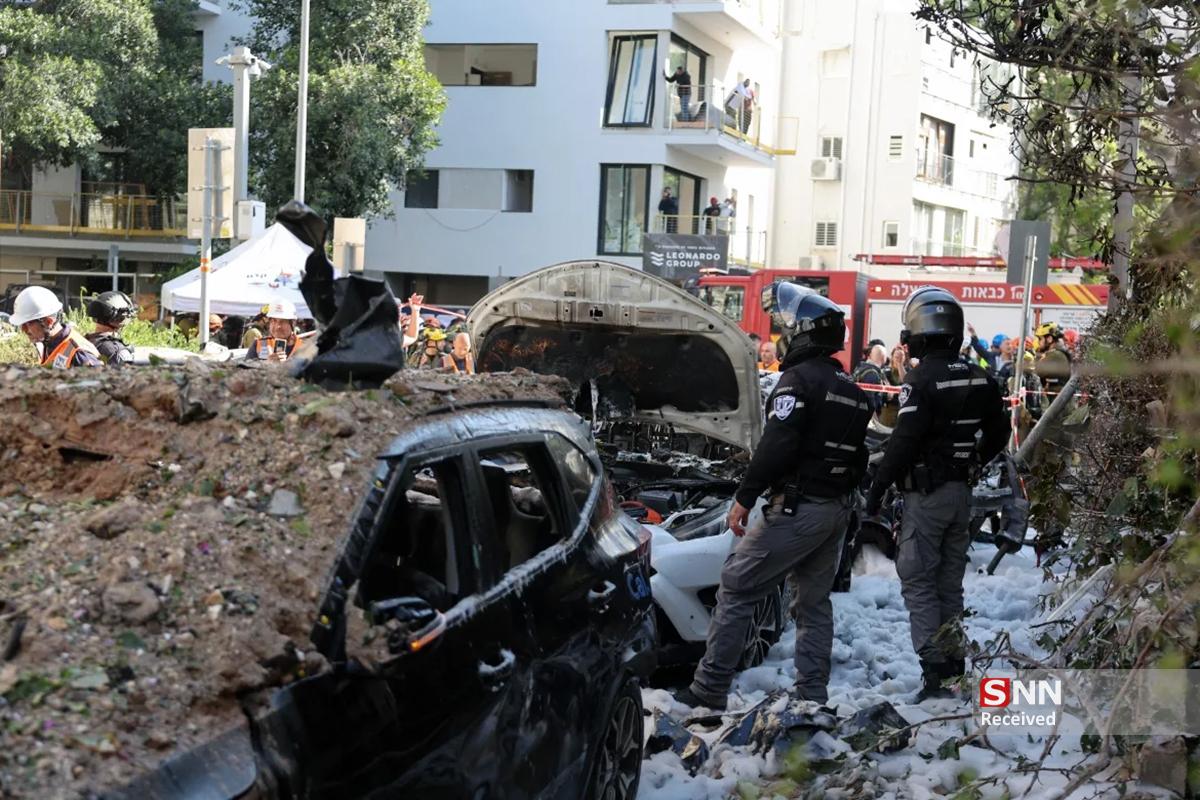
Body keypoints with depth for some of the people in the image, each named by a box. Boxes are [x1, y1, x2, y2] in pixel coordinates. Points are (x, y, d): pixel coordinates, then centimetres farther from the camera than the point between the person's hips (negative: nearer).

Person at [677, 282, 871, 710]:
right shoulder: (852, 389, 15)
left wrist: (744, 498, -16)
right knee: (815, 601, 15)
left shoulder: (799, 379, -12)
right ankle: (812, 697, 15)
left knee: (736, 589, -3)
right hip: (837, 510, 9)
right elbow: (859, 457, 16)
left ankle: (709, 690, -3)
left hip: (796, 508, -8)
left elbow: (776, 445, -21)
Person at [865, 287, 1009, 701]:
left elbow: (903, 441, -22)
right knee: (950, 579, 16)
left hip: (926, 493, -7)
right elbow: (998, 432, 13)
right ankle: (953, 656, 19)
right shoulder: (980, 378, 5)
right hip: (962, 491, 7)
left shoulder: (921, 380, -17)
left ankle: (934, 668, -7)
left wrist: (877, 488, -16)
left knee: (918, 581, -1)